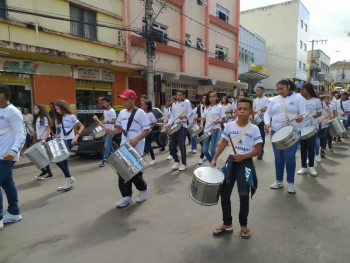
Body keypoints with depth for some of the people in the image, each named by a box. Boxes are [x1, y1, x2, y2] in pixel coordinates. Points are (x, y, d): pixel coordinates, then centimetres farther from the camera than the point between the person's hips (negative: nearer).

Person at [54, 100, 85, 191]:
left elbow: (81, 126, -9)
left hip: (69, 140, -8)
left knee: (58, 161, -13)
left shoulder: (71, 116, -9)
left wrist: (76, 136, -20)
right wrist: (57, 137, 6)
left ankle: (69, 178, 2)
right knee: (63, 160, 7)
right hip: (62, 140, 8)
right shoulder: (61, 118, 14)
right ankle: (68, 181, 16)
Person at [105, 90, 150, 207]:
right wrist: (112, 131, -4)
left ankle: (143, 189, 28)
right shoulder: (122, 113, 10)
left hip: (136, 148, -6)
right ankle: (127, 196, 14)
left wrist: (137, 139, -27)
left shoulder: (140, 113, -10)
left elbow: (147, 130, -12)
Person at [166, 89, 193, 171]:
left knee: (181, 145, -5)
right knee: (171, 145, 2)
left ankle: (184, 163, 11)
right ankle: (176, 161, 21)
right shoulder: (174, 104, 17)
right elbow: (172, 116, 15)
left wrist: (184, 116, -28)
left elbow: (190, 113, -8)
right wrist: (168, 124, 0)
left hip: (182, 126, -6)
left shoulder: (186, 103, 1)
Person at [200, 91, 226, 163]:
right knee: (204, 150, 4)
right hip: (207, 130, 5)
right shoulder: (206, 108, 13)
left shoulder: (219, 107, -1)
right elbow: (203, 118, 21)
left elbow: (224, 120, -1)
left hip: (216, 130, -5)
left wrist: (218, 122, -21)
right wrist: (201, 124, 1)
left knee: (213, 150, -9)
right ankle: (212, 162, 28)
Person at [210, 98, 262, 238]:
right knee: (224, 194, 7)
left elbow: (258, 149, -8)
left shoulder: (254, 129, -8)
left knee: (244, 196, 8)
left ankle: (244, 225, 29)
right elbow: (223, 143, 8)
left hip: (246, 164, -3)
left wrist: (243, 156, -23)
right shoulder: (229, 125, 0)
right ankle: (227, 224, 26)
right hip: (231, 161, 3)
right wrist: (214, 158, 3)